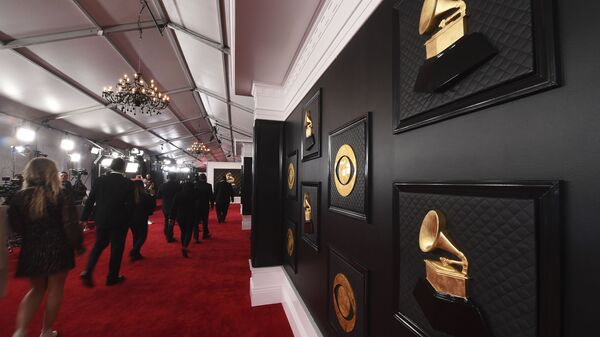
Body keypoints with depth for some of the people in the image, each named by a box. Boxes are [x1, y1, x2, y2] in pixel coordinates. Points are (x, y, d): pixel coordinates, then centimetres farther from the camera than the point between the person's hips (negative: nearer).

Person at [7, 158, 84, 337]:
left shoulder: (20, 196, -3)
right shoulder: (60, 196, -14)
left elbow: (15, 226, 4)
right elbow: (70, 225, -15)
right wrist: (78, 245, -1)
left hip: (31, 250, 4)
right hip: (58, 249, -3)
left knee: (37, 289, 23)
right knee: (55, 290, 15)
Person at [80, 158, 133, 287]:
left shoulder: (100, 180, -2)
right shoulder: (128, 183, -12)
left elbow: (90, 200, 0)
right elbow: (130, 205, -11)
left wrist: (84, 217, 9)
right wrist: (128, 221, 2)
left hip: (101, 220, 4)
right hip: (119, 221, -4)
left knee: (99, 245, 23)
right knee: (116, 248, 10)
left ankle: (88, 272, 12)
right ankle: (112, 277, 21)